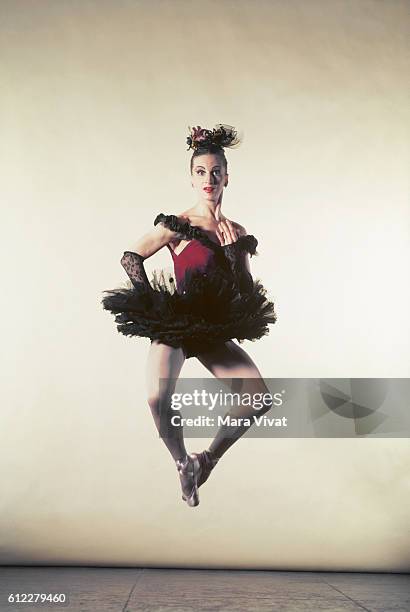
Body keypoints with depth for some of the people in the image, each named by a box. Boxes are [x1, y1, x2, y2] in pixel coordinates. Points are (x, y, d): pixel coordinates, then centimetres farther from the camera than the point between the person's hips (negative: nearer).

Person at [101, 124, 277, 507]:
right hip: (173, 325, -4)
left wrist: (233, 250, -3)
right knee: (158, 399, -27)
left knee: (260, 395, -9)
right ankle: (183, 464, 5)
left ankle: (210, 457, 15)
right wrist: (151, 300, -9)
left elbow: (247, 292, 8)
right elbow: (130, 258, -1)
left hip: (215, 330, 5)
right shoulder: (177, 225, -5)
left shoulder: (237, 232, 9)